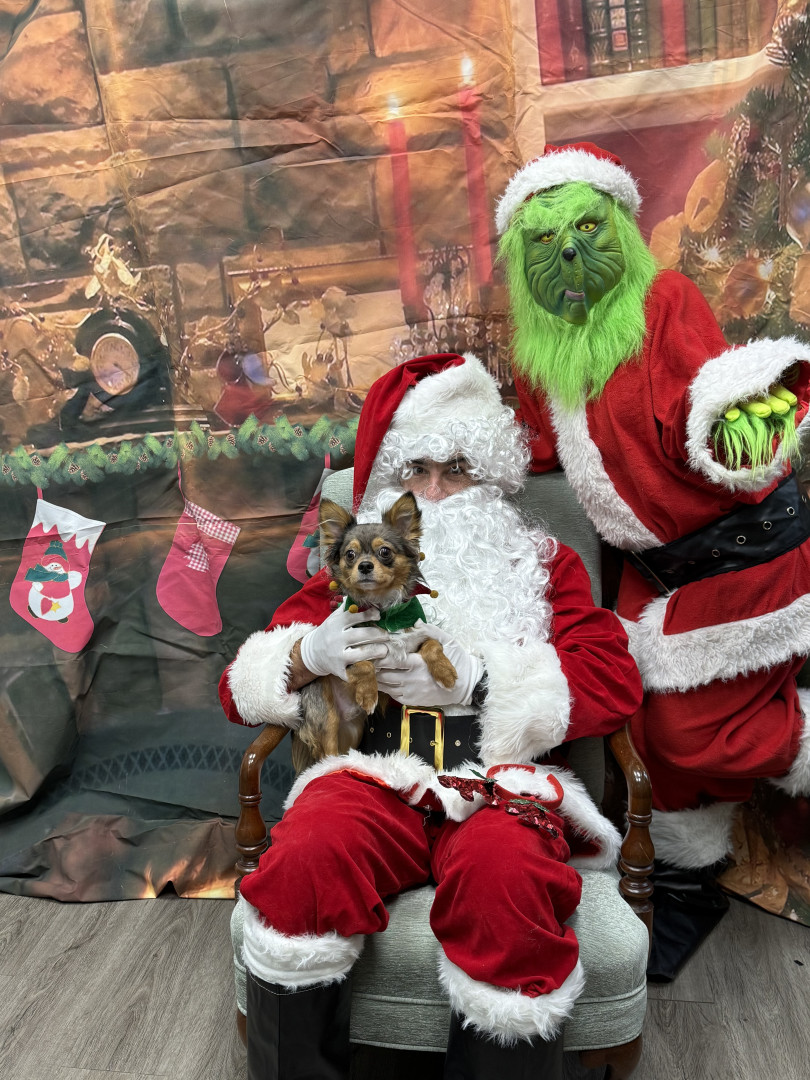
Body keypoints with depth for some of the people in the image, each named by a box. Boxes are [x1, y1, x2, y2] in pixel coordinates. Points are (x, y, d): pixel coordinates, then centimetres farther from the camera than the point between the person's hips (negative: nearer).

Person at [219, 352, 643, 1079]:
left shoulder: (542, 563, 19)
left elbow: (614, 682, 3)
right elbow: (242, 686, 17)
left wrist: (473, 677, -10)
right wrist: (310, 653, -7)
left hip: (498, 778, -1)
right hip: (373, 774, 2)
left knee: (508, 879, -34)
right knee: (303, 862, -31)